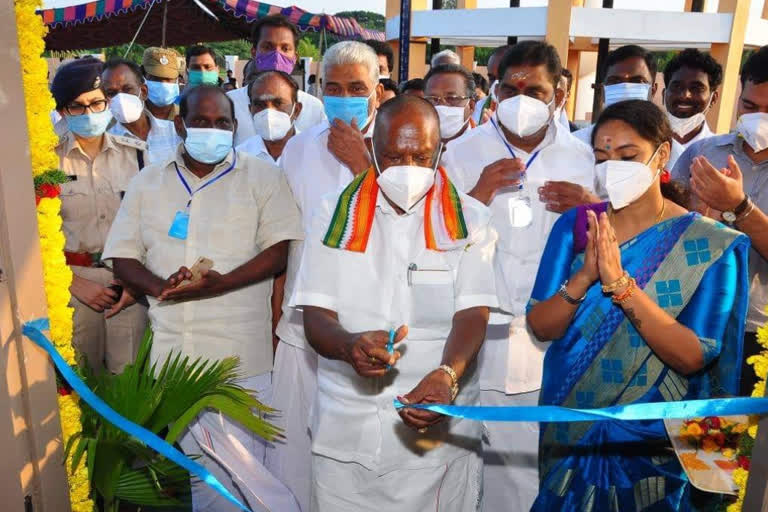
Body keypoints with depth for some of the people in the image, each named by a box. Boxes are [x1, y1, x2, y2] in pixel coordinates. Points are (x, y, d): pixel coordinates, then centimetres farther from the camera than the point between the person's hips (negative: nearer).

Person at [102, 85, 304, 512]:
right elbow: (123, 255, 11)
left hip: (241, 351, -3)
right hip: (174, 348, 3)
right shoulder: (148, 183, 13)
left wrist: (222, 283, -19)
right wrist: (159, 286, -10)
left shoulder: (262, 177, 3)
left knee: (246, 459, 0)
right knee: (202, 464, 9)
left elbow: (280, 250, -5)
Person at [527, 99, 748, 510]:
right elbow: (540, 326, -8)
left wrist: (620, 282, -30)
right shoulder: (574, 226, -4)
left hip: (653, 446, -2)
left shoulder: (711, 244, -11)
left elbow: (692, 357, -19)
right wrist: (584, 277, -26)